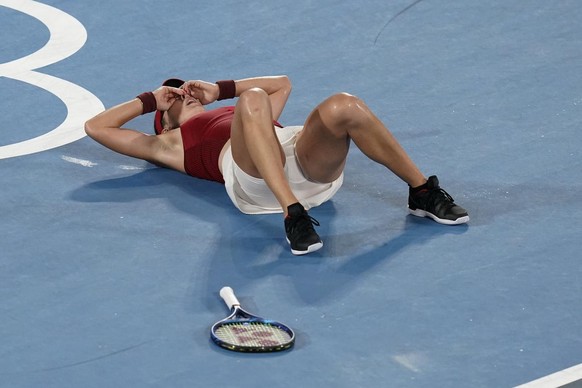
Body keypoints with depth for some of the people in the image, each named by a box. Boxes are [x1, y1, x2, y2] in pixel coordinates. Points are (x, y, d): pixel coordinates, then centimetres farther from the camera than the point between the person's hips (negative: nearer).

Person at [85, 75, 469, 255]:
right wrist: (152, 99, 41)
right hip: (252, 178, -4)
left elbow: (281, 83, 55)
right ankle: (294, 215, -46)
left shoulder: (231, 112, 44)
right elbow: (96, 127, 33)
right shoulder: (170, 143, 33)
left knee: (342, 107, -27)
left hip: (308, 158, 4)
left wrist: (220, 89, 47)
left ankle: (422, 192, -20)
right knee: (252, 99, -33)